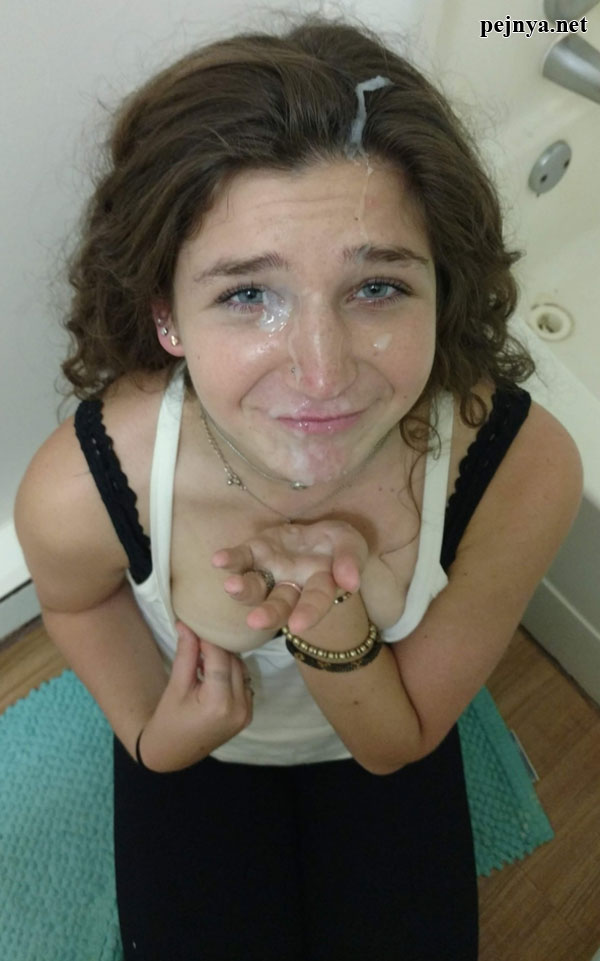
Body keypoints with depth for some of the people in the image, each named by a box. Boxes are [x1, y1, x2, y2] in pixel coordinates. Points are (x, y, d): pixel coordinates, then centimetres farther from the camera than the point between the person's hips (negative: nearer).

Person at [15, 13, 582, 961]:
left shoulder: (525, 472, -36)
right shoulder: (78, 490, -38)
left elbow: (402, 740, -21)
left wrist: (333, 625, -40)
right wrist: (150, 729, -22)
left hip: (382, 748, 1)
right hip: (196, 749, 0)